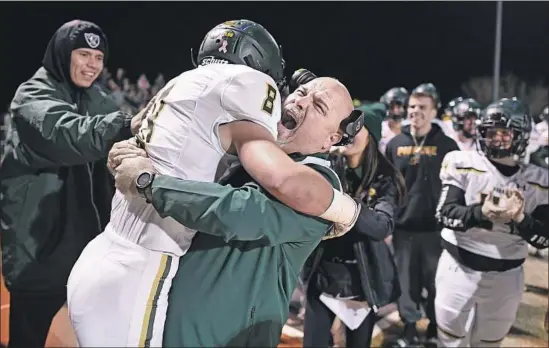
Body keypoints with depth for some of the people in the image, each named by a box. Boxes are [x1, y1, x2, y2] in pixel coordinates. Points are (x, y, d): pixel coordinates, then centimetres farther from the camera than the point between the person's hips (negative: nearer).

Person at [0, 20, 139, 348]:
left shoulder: (98, 101, 12)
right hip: (40, 247, -5)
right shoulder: (33, 96, -8)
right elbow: (67, 134, -29)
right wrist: (126, 125, -43)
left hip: (90, 242, 6)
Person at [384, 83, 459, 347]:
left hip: (437, 227, -2)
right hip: (403, 226, 2)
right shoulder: (395, 144, 4)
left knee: (437, 282, 9)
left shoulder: (447, 145, -2)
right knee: (407, 282, 10)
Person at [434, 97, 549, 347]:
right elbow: (445, 214, -16)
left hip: (506, 278, 2)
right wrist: (482, 213, -34)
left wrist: (520, 217, -24)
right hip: (459, 269, -2)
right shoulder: (462, 163, -8)